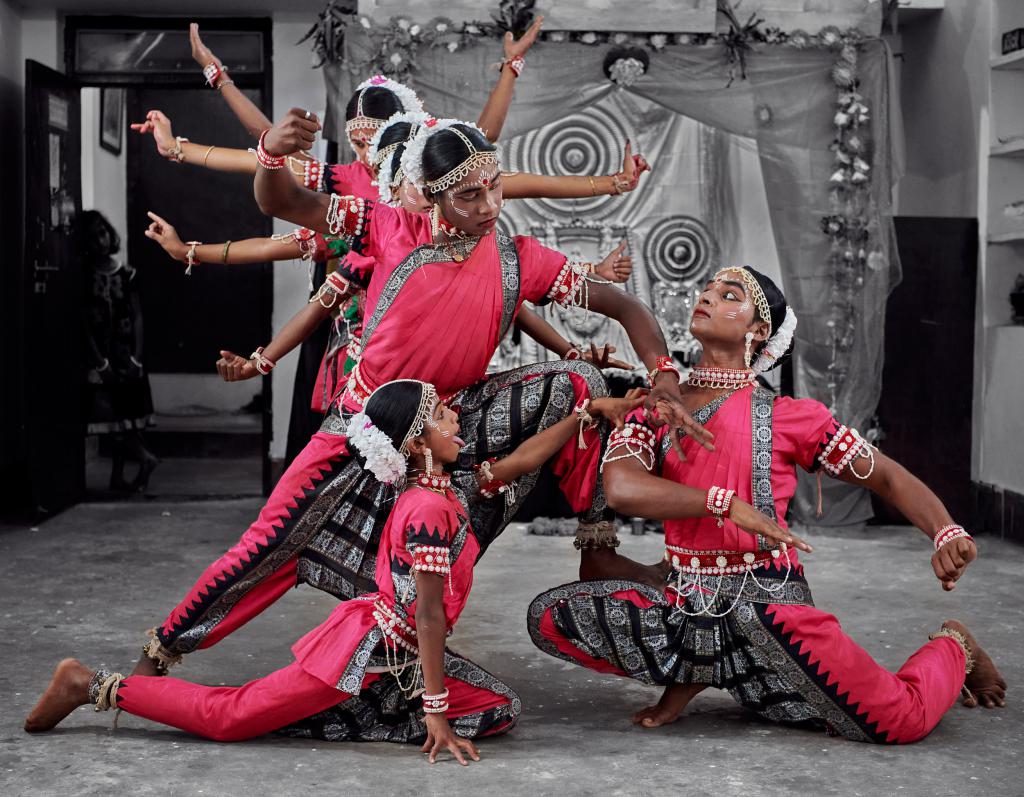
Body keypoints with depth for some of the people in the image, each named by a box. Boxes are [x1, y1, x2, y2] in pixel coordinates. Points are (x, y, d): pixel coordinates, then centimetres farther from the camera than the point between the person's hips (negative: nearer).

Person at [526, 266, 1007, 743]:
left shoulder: (787, 417, -1)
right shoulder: (652, 409, 6)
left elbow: (890, 478, 5)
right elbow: (621, 489, -14)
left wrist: (948, 534, -13)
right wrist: (727, 504, -20)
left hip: (765, 602, -3)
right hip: (684, 602, 3)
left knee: (901, 722, -17)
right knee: (549, 616, -14)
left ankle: (952, 648, 19)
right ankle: (691, 669, 5)